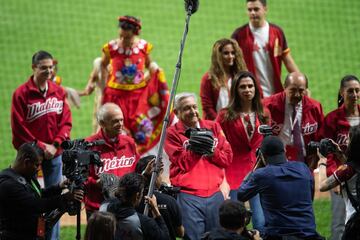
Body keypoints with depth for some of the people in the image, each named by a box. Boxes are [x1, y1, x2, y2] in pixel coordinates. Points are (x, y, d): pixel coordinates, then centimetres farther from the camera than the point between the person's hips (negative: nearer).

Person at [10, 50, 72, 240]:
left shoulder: (59, 92, 6)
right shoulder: (21, 94, -8)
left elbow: (66, 122, 5)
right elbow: (19, 128, -9)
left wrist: (55, 145, -9)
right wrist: (40, 146, -11)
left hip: (54, 153, 4)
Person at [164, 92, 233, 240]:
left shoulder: (213, 127, 13)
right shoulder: (173, 133, 2)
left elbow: (227, 158, 7)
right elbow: (182, 164, -6)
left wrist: (211, 151, -9)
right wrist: (194, 148, -15)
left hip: (215, 194, 4)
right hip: (188, 196, -4)